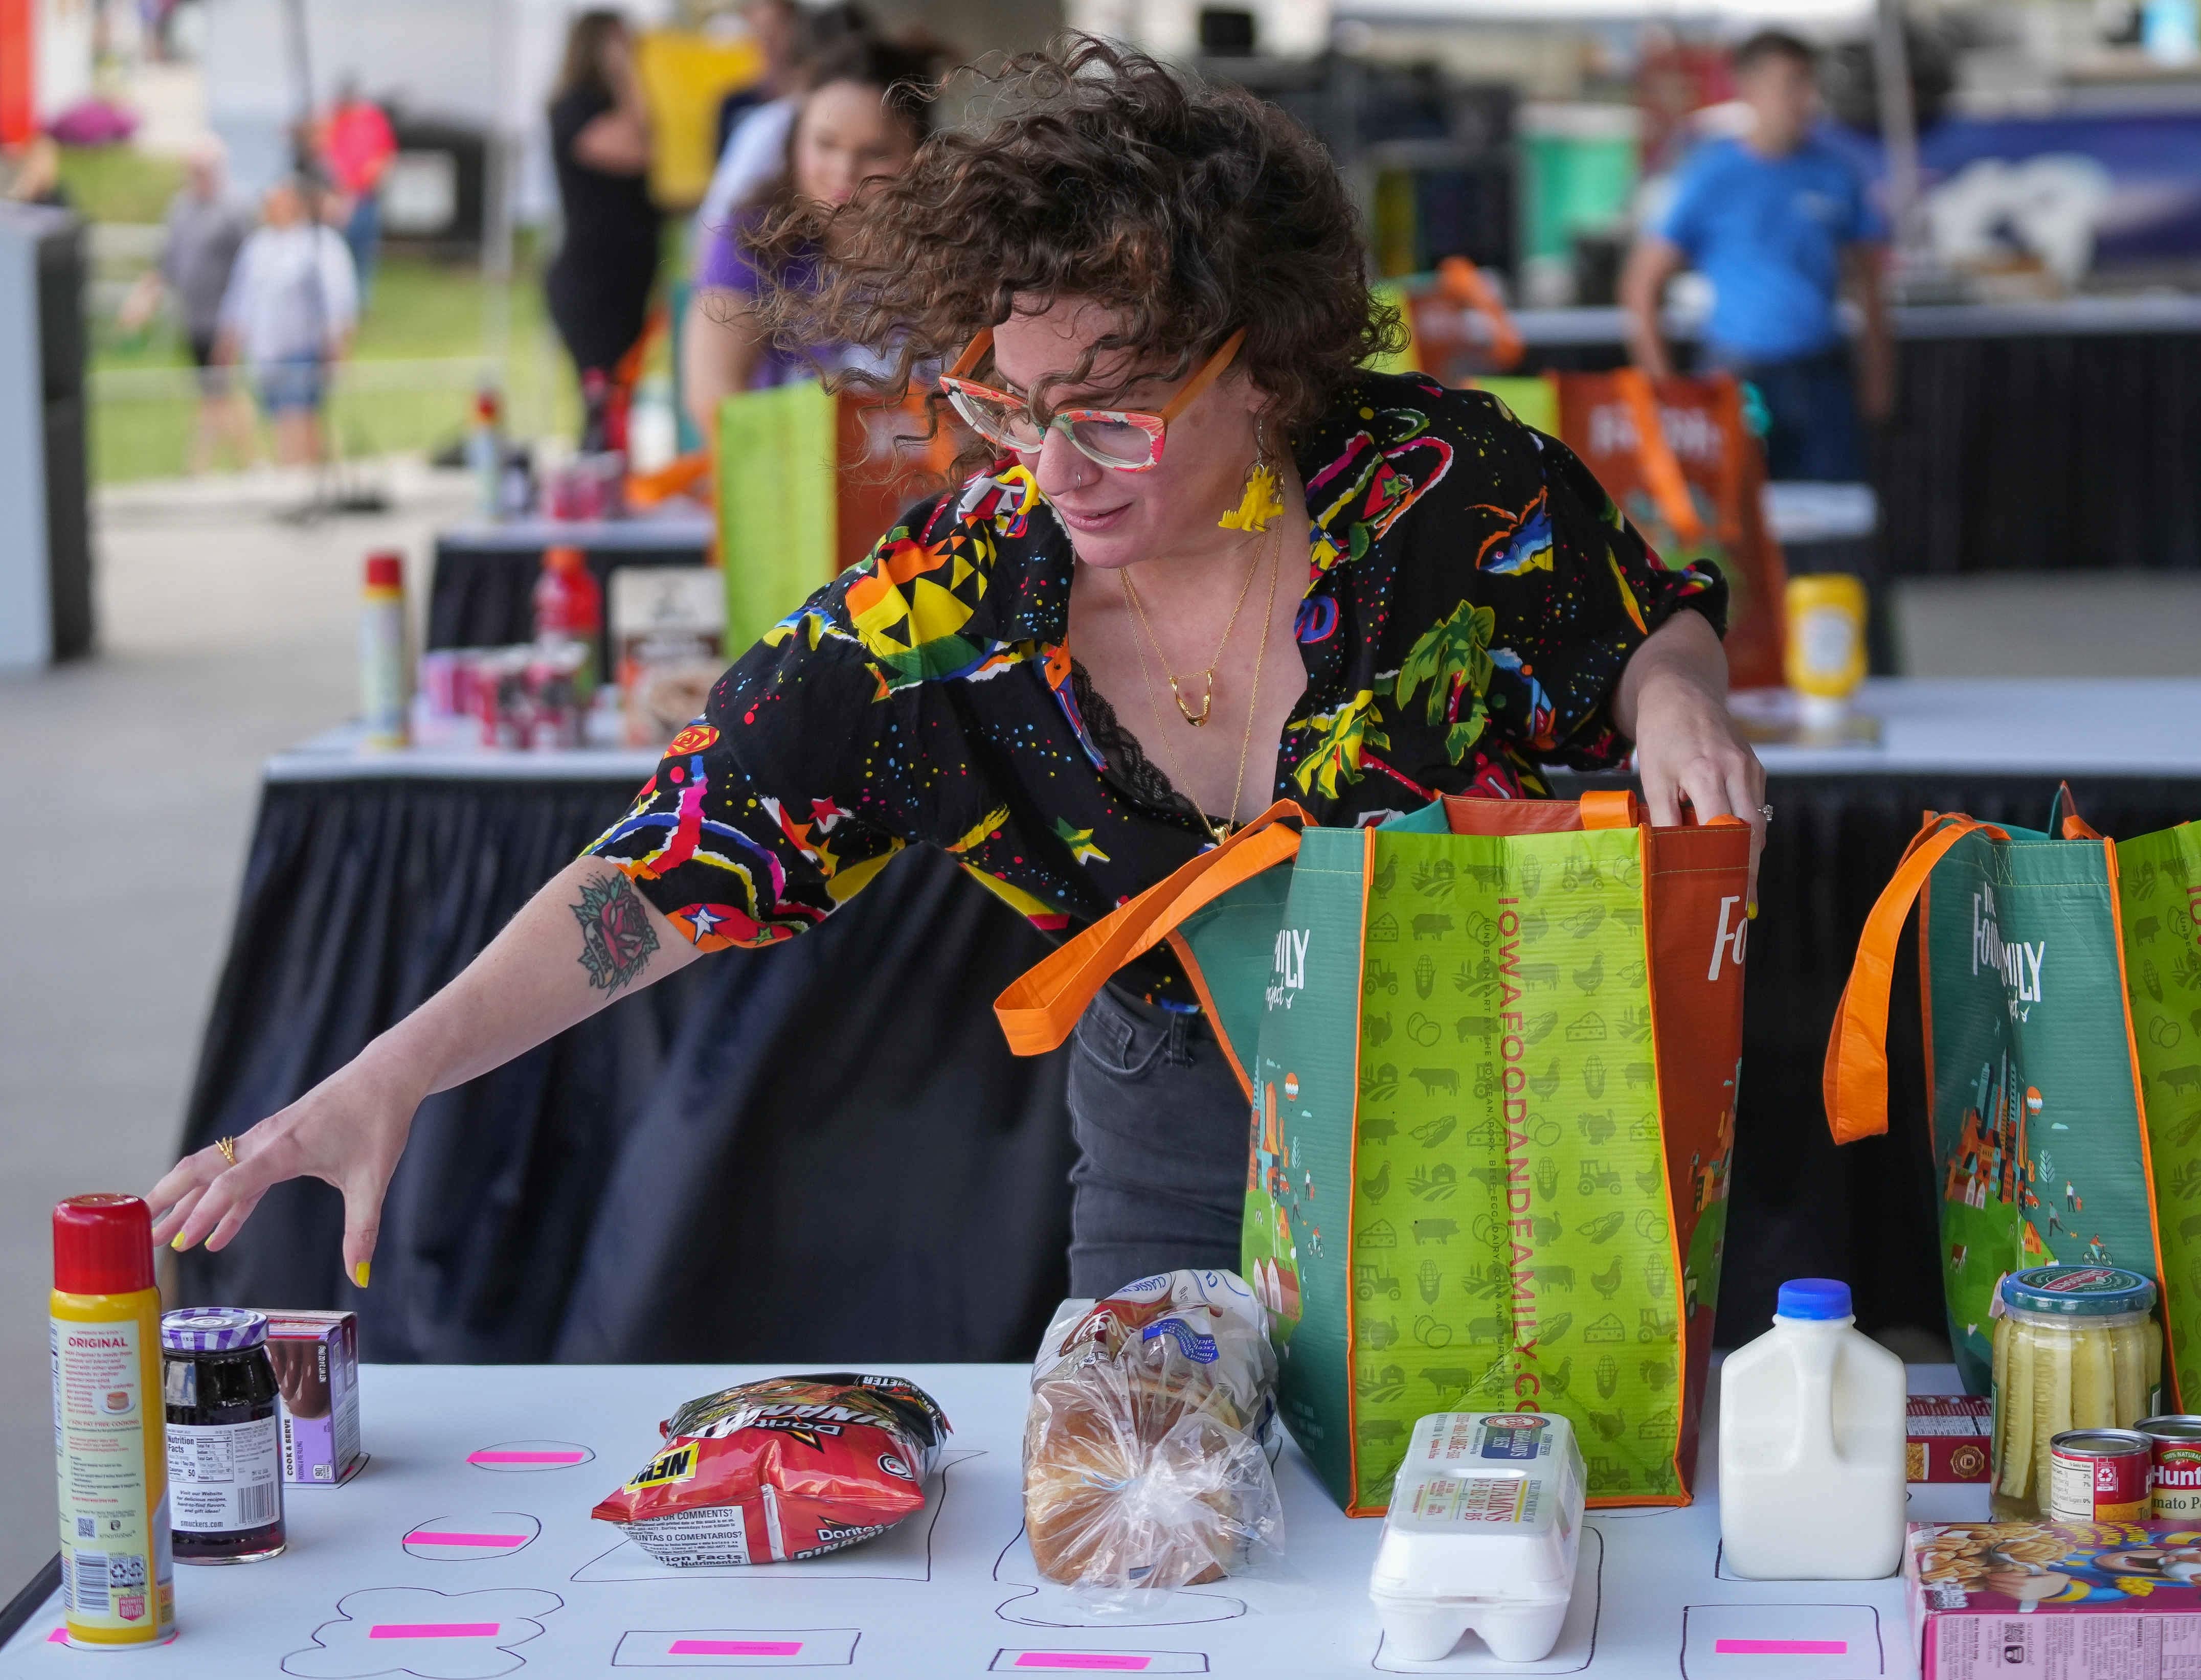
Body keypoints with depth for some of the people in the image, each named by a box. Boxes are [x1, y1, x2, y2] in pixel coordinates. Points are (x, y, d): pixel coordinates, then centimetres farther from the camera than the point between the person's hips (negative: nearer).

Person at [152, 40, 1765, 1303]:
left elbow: (1656, 626, 0)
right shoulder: (941, 613, -19)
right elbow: (676, 860, -20)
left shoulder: (1450, 487, -20)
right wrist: (391, 1075, -31)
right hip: (1180, 1146, 1)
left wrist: (1676, 698, -25)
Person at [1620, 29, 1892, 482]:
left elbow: (1867, 278, 16)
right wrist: (1665, 390, -7)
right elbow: (1641, 288, -2)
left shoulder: (1833, 171, 7)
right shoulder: (1712, 176, -3)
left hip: (1822, 376, 3)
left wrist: (1877, 375, 11)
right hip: (1742, 377, -3)